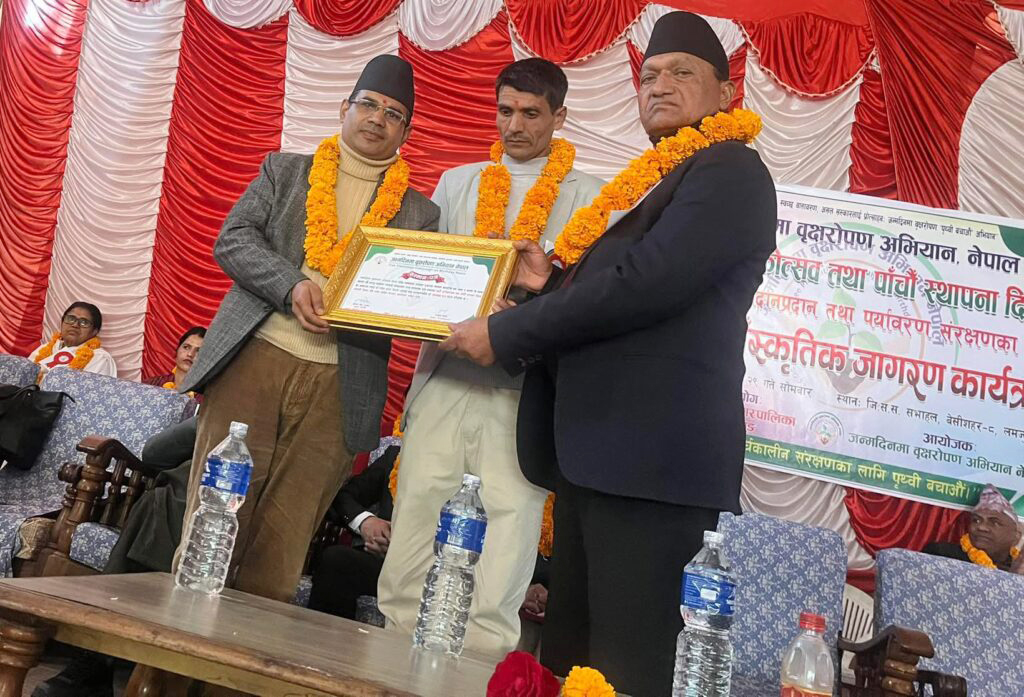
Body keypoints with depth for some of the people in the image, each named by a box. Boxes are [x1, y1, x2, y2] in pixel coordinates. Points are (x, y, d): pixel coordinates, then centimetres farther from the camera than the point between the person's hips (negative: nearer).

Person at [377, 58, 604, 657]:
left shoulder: (589, 197, 9)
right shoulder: (458, 183, 20)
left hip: (526, 387, -2)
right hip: (445, 374, 3)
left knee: (513, 513, -6)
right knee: (418, 505, 2)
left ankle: (483, 652, 4)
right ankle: (396, 639, 14)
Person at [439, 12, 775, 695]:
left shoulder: (730, 172, -5)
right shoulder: (648, 184, 24)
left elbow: (645, 285, -18)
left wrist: (505, 333, -12)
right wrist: (553, 284, 7)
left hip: (653, 454, -9)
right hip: (595, 449, 9)